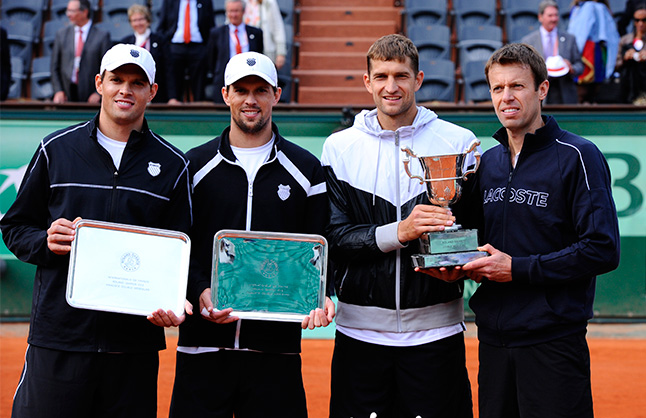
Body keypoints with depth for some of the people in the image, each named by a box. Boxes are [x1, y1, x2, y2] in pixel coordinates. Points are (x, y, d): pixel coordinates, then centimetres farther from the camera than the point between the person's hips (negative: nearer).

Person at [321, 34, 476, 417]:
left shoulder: (458, 141, 2)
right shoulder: (339, 147, 4)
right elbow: (334, 238, -4)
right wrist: (399, 232, -19)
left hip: (436, 329, 0)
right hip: (361, 331, 1)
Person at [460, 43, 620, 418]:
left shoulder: (577, 156, -8)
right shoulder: (488, 162, 13)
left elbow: (603, 250, -15)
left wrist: (517, 268, -16)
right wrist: (467, 264, 0)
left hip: (553, 341, -6)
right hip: (493, 338, 6)